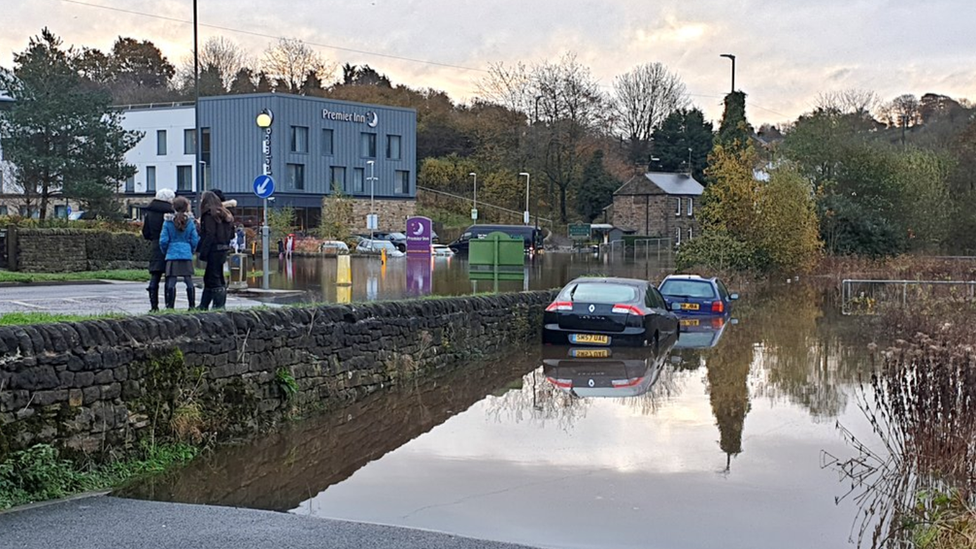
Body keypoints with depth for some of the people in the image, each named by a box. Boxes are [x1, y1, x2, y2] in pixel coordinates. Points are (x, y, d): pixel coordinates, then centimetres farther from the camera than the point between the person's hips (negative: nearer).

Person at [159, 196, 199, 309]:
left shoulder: (168, 222, -1)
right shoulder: (190, 222, 2)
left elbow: (163, 240, -3)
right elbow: (194, 241, 3)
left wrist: (165, 251, 15)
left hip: (172, 255, -1)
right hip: (186, 255, 1)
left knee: (171, 281, -2)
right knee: (189, 281, 6)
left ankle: (170, 306, -5)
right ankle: (192, 305, 8)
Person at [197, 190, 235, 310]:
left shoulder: (209, 215, -11)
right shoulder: (224, 214, 14)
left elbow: (209, 236, -17)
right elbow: (231, 234, 13)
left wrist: (202, 253, -16)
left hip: (214, 250, -9)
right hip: (223, 249, 9)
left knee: (213, 279, -3)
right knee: (209, 278, 15)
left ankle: (219, 305, -2)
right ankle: (203, 306, 21)